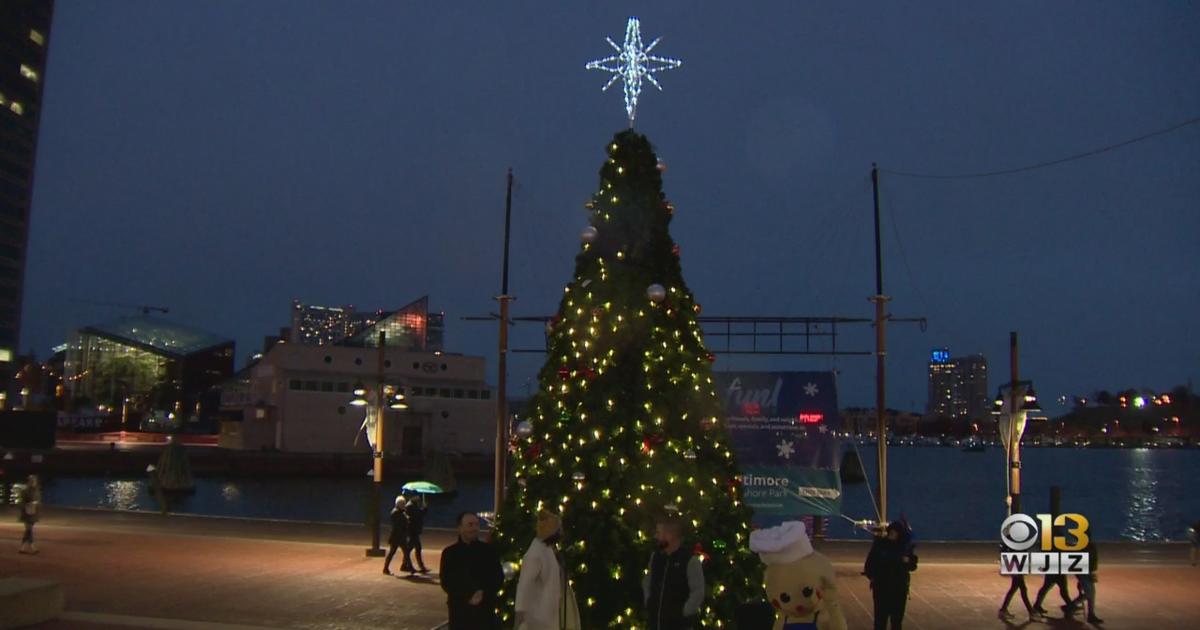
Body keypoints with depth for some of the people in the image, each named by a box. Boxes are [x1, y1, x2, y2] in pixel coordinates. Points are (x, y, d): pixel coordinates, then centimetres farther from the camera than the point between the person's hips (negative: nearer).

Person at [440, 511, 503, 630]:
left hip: (485, 611, 1)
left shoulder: (488, 550, 2)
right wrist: (468, 596, -13)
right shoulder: (450, 553, 0)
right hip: (460, 611, -1)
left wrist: (484, 593, -13)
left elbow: (498, 578, 3)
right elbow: (446, 583, -4)